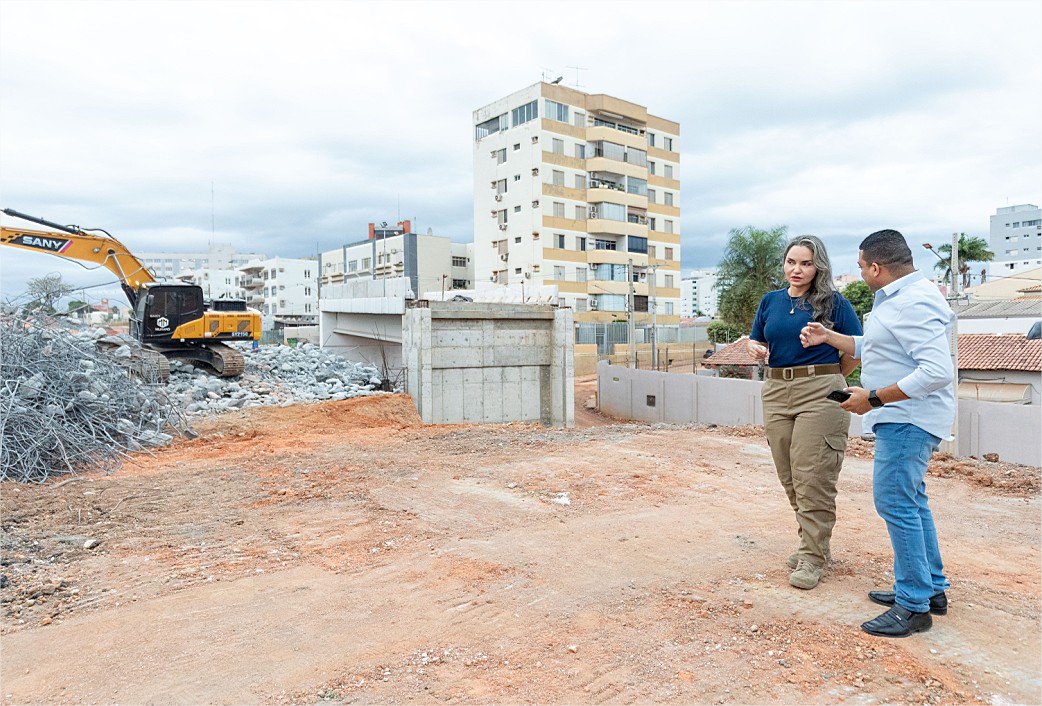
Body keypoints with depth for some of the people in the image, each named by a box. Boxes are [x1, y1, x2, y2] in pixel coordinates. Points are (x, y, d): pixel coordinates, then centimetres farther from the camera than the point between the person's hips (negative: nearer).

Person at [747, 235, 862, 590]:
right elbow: (755, 340, 22)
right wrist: (756, 349, 0)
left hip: (820, 393, -5)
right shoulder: (770, 301, 13)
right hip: (776, 393, 5)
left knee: (812, 477, -6)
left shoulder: (833, 302, -1)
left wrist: (827, 377, 6)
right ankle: (814, 540, 27)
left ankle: (812, 556, 4)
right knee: (789, 477, 10)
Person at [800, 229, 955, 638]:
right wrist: (829, 337, 23)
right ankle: (932, 589, 30)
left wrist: (874, 398, -25)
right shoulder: (898, 298, 14)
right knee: (910, 501, 17)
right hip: (902, 419, 11)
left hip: (908, 419, -11)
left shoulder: (914, 304, -21)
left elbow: (938, 371, -28)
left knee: (895, 502, -8)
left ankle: (914, 606, 3)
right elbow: (873, 348, 25)